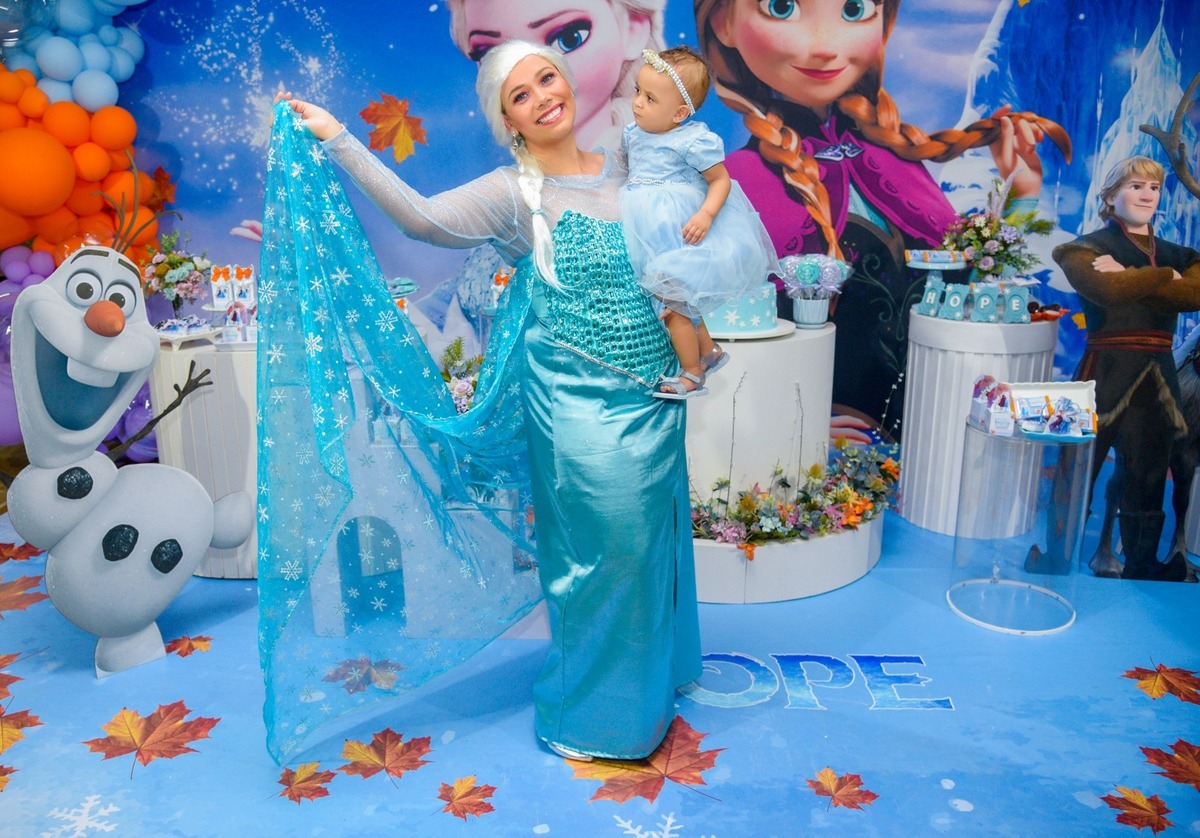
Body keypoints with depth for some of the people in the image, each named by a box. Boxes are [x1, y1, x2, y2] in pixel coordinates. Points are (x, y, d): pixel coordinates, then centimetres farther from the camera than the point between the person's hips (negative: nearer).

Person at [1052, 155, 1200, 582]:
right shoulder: (1088, 248, 4)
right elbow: (1108, 290, -19)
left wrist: (1130, 278, -11)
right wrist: (1166, 277, -4)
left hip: (1157, 378, 5)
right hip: (1105, 373, -5)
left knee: (1148, 482, 10)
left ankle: (1142, 574, 22)